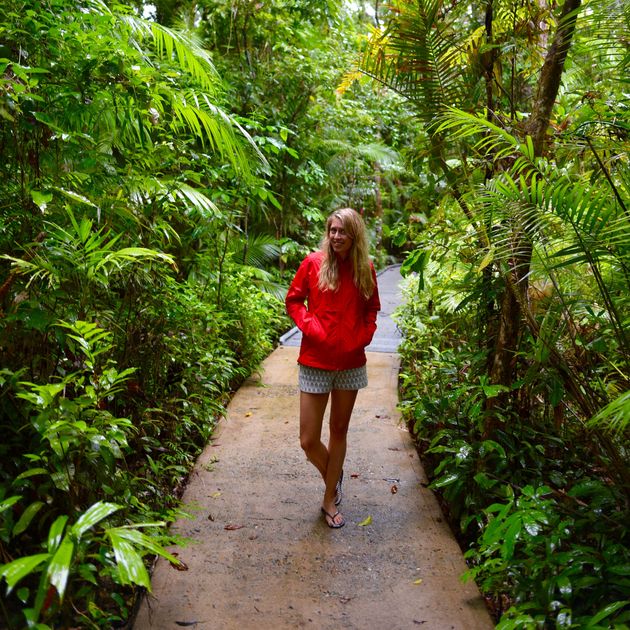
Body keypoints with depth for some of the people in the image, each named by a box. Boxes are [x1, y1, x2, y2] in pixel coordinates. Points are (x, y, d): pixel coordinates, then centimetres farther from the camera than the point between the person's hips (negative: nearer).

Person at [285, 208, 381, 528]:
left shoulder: (365, 269, 2)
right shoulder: (314, 262, -5)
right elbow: (293, 300, 2)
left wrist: (365, 334, -3)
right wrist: (310, 326, -12)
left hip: (351, 363, 2)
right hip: (316, 361, -2)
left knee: (339, 431, 13)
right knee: (308, 440, -1)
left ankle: (330, 501, 30)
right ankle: (333, 477, 32)